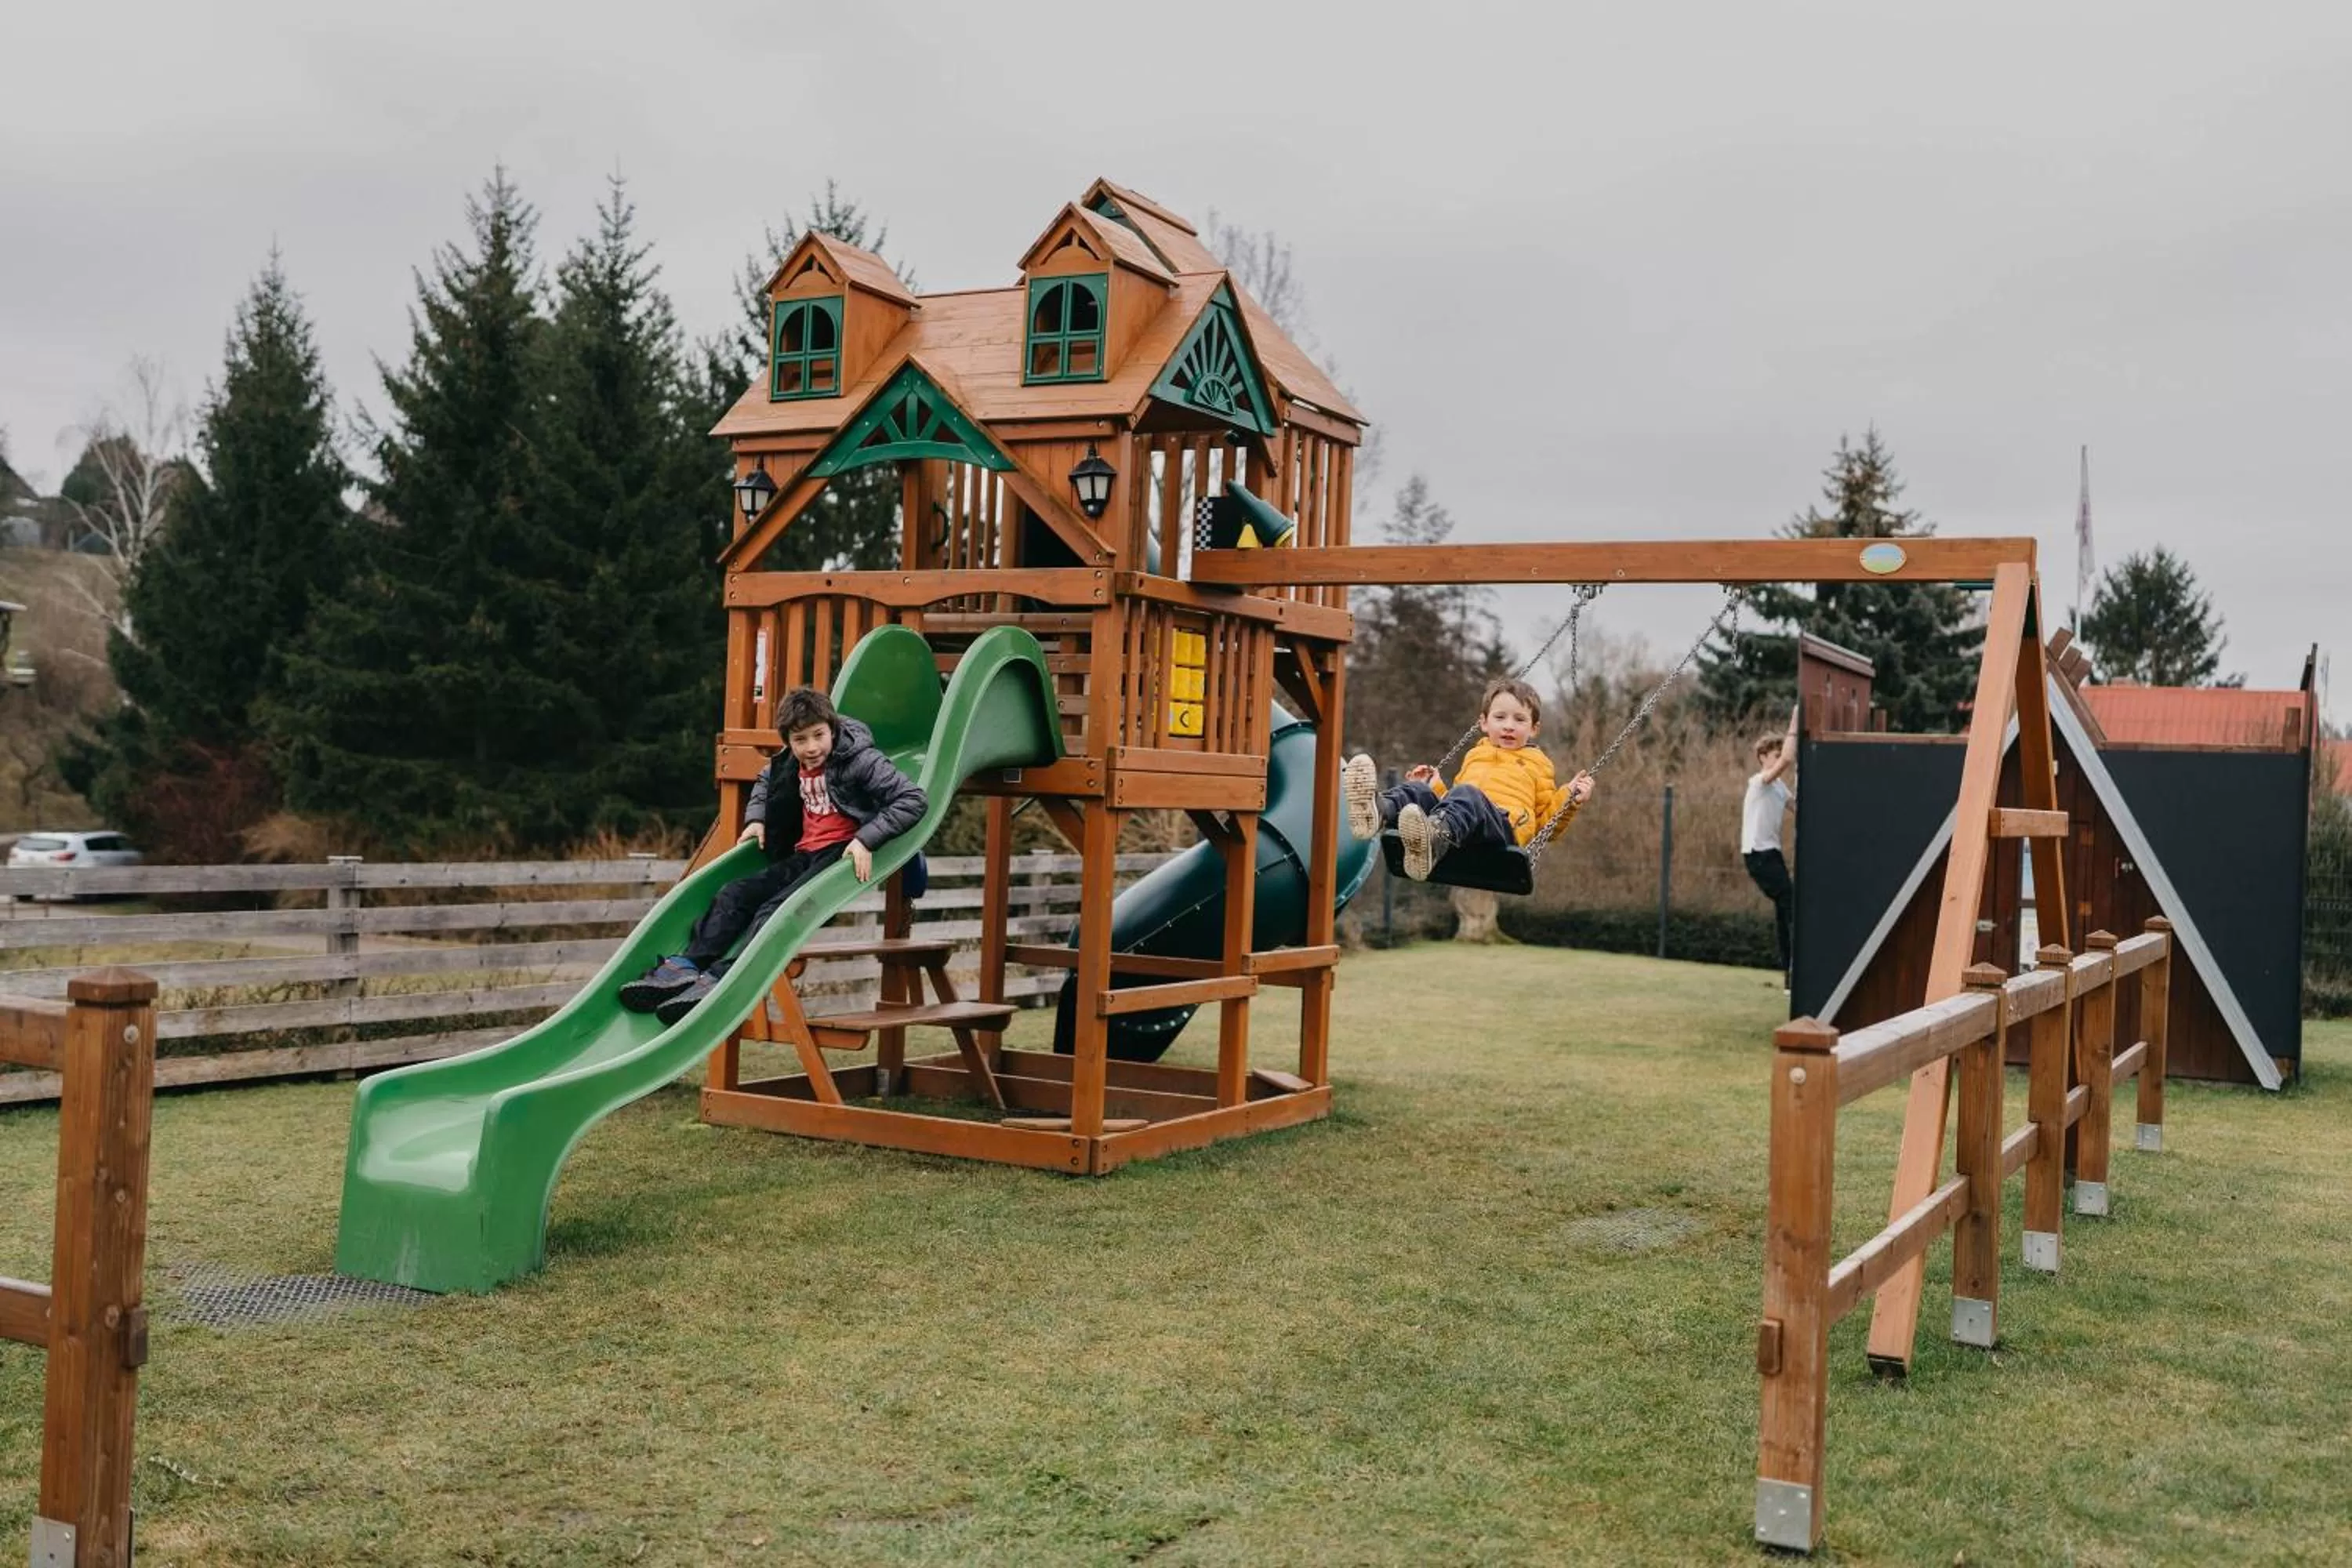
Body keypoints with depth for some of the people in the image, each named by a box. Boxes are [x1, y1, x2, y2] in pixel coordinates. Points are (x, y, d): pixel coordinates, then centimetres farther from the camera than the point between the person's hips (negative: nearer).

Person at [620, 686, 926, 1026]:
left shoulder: (861, 761, -11)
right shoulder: (791, 764, 10)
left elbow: (913, 800, -18)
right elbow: (765, 780, 34)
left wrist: (866, 839, -25)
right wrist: (755, 819, 15)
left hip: (844, 854, -8)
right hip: (804, 855, 8)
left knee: (775, 912, -28)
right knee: (734, 894, -7)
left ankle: (718, 980, -41)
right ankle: (687, 965, -18)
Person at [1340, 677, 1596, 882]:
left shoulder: (1537, 763, 29)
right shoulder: (1475, 756, 39)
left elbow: (1547, 821, 24)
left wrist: (1570, 800, 8)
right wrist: (1435, 785, 27)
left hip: (1503, 823, -5)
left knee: (1468, 795, -38)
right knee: (1419, 790, -24)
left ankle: (1436, 838, -74)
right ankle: (1380, 811, -61)